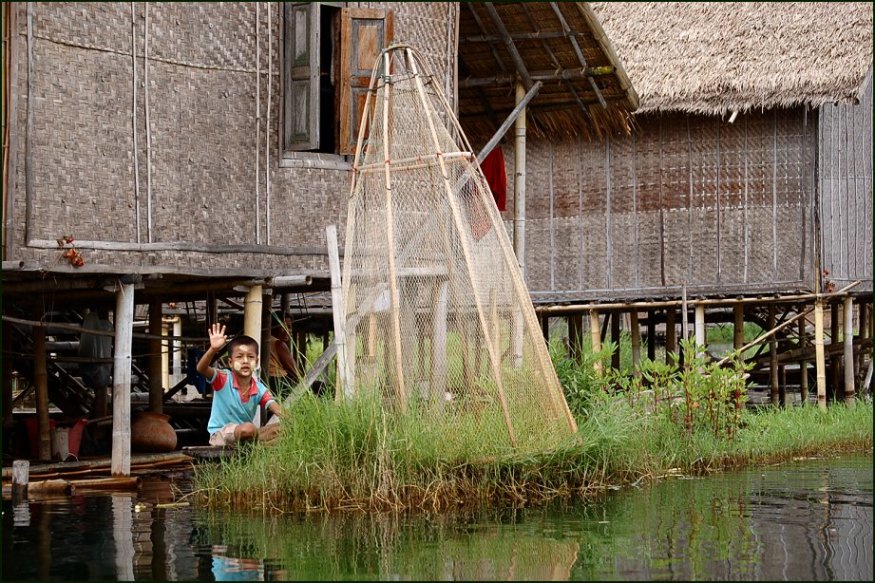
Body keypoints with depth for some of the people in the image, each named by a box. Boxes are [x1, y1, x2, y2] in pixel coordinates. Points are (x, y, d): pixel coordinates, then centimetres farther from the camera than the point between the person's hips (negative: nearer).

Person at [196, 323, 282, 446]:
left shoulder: (259, 389, -2)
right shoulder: (223, 379, -13)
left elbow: (276, 409, -12)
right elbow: (201, 369, -30)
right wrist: (213, 349, -50)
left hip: (243, 435, 6)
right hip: (220, 435, -6)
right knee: (248, 428, -33)